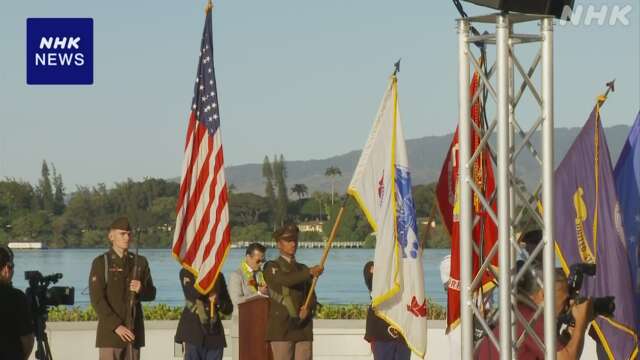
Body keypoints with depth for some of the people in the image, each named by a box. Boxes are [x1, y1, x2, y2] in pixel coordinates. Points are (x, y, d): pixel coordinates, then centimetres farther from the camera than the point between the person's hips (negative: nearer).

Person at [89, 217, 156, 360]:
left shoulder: (140, 262, 11)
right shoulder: (100, 263, -2)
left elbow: (151, 294, 13)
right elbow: (97, 299, -10)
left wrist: (140, 290, -12)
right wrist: (116, 326, -18)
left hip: (134, 331, 4)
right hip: (110, 331, -4)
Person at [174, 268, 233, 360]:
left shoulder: (218, 276, 13)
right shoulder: (186, 273, 3)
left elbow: (228, 309, 12)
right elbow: (191, 294, -19)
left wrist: (217, 300, -8)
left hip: (214, 334, 4)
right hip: (193, 332, -4)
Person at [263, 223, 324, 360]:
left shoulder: (303, 269, 21)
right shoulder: (271, 267, 4)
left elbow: (311, 297, 16)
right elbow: (285, 280, -18)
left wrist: (308, 308, -8)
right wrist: (310, 272, -27)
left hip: (303, 328, 5)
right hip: (281, 328, -5)